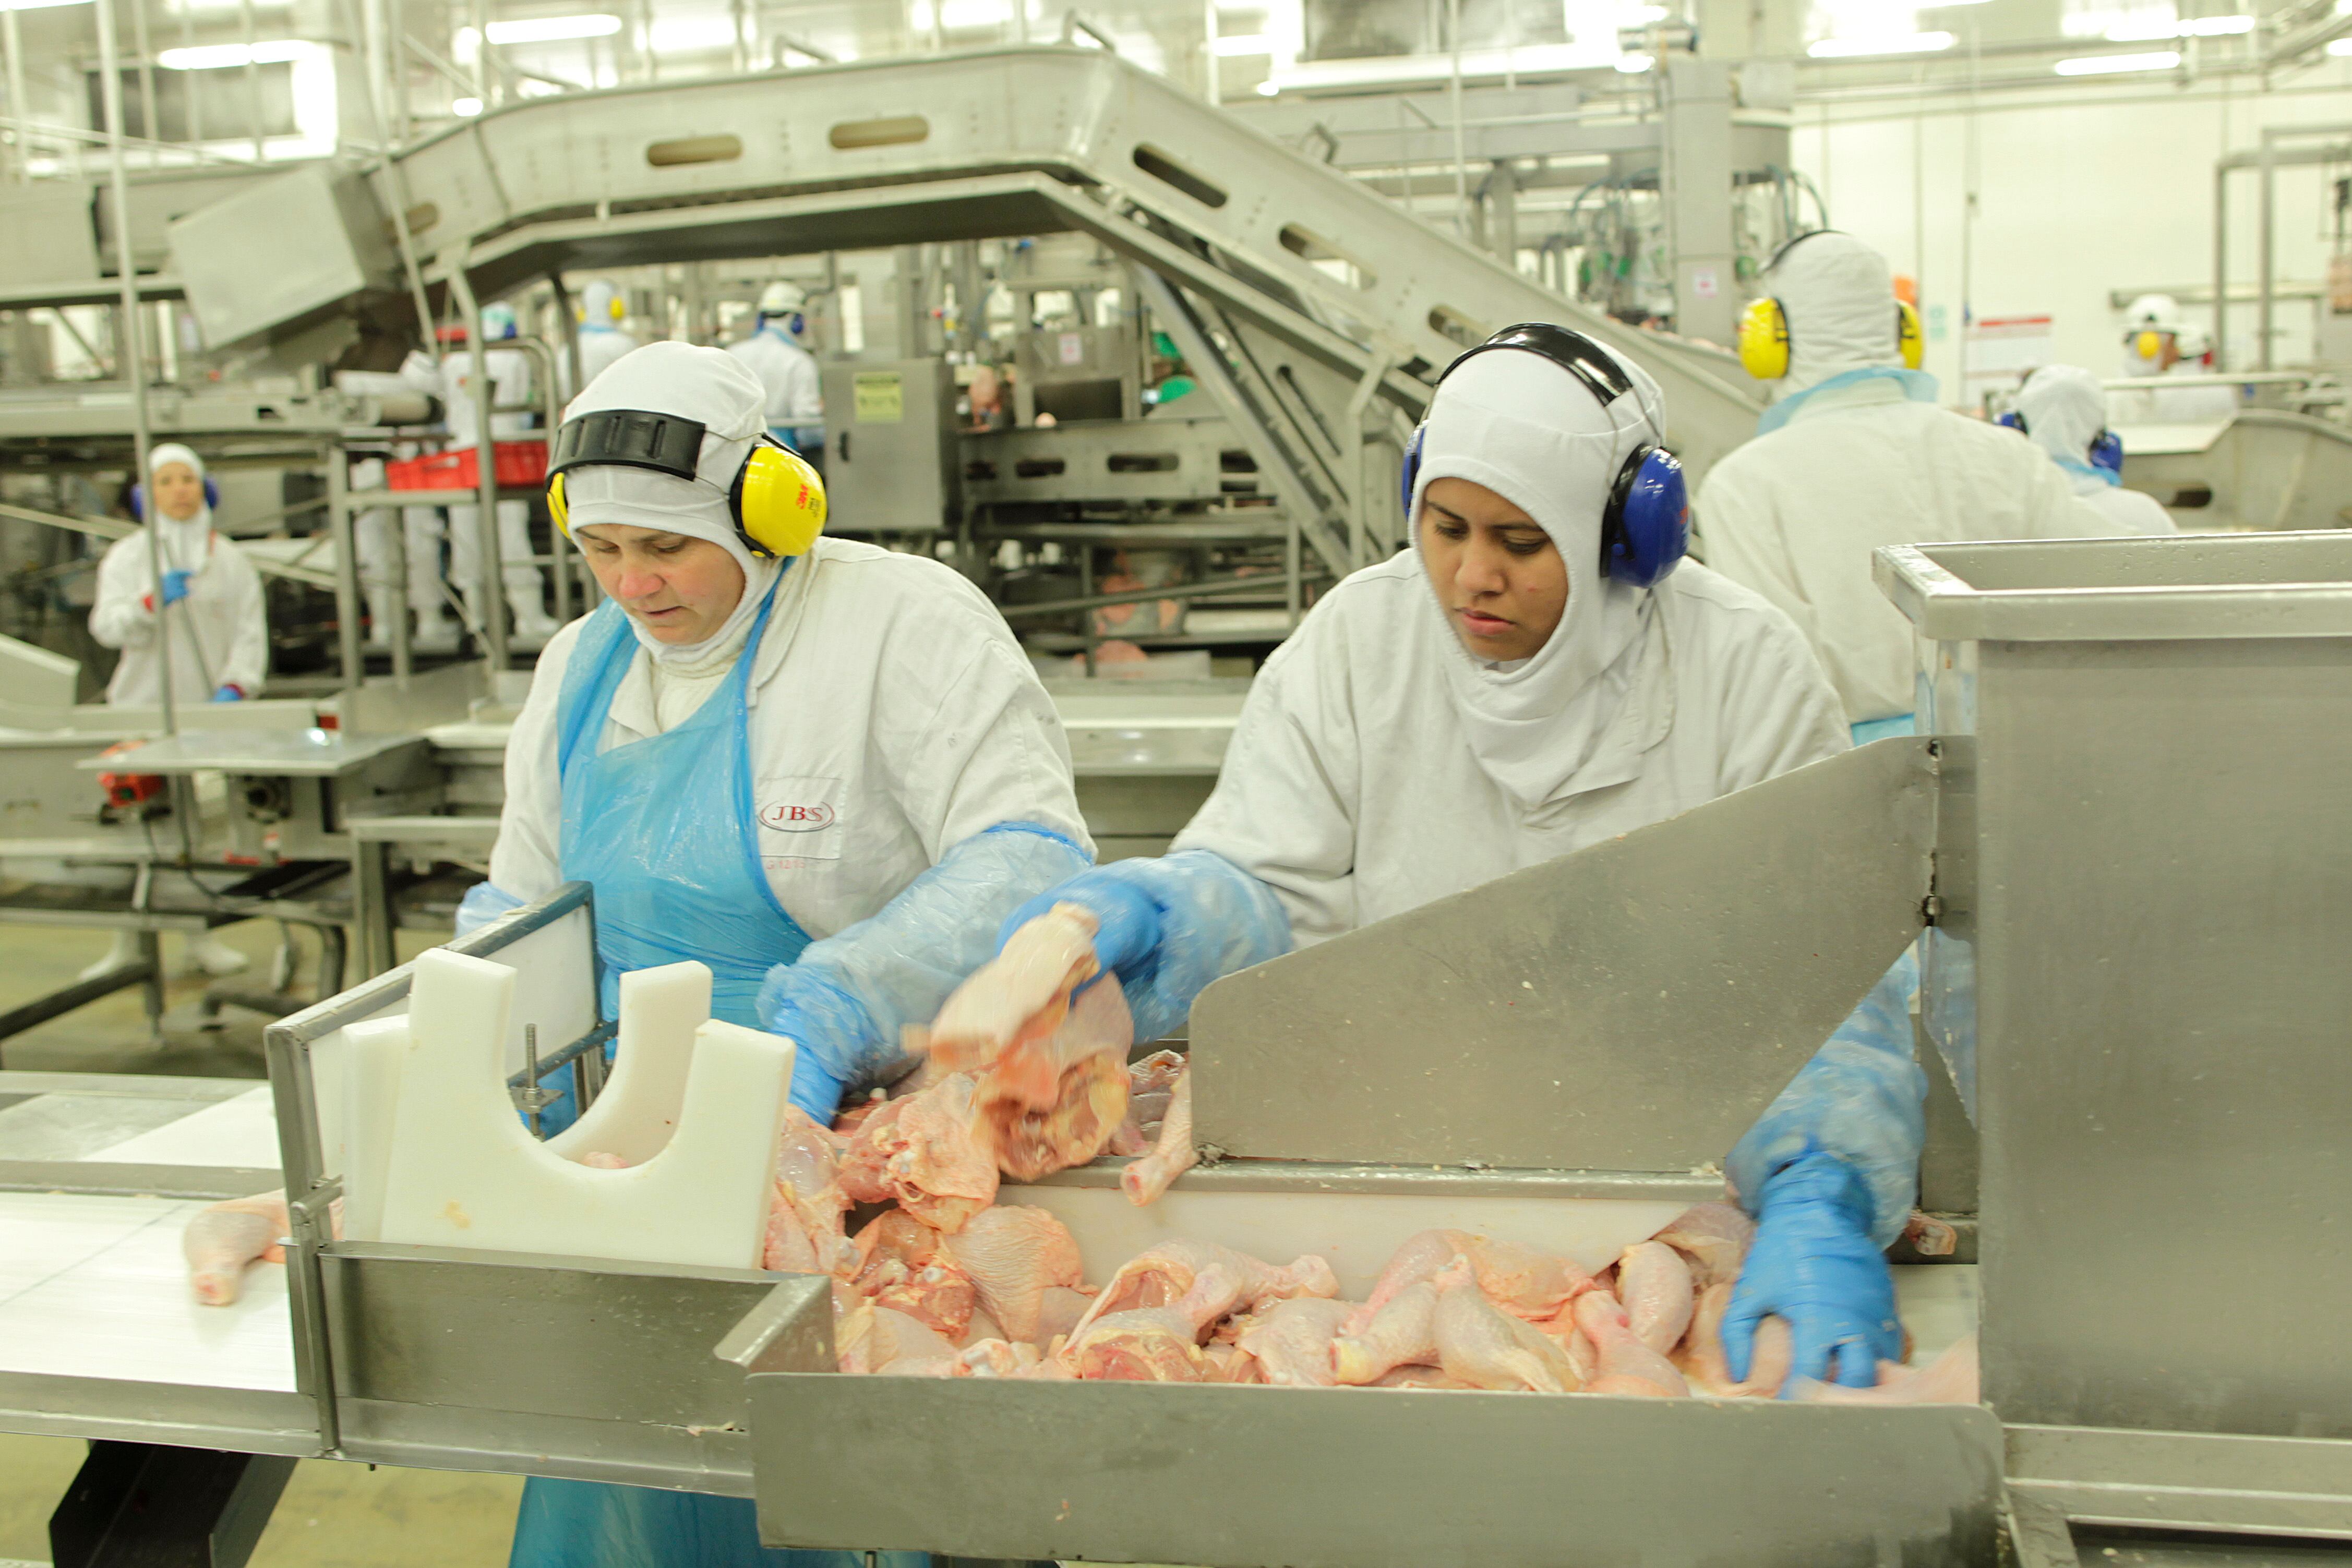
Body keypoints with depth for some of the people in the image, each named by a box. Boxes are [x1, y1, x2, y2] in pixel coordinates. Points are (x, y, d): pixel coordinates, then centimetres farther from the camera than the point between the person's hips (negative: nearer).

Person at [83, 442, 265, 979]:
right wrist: (153, 602, -22)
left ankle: (202, 938, 12)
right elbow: (107, 625, -4)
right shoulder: (128, 555, 7)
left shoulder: (230, 559, 10)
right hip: (142, 708, -1)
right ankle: (128, 944, 2)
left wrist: (233, 686, -11)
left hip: (207, 712, 1)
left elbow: (251, 632, 4)